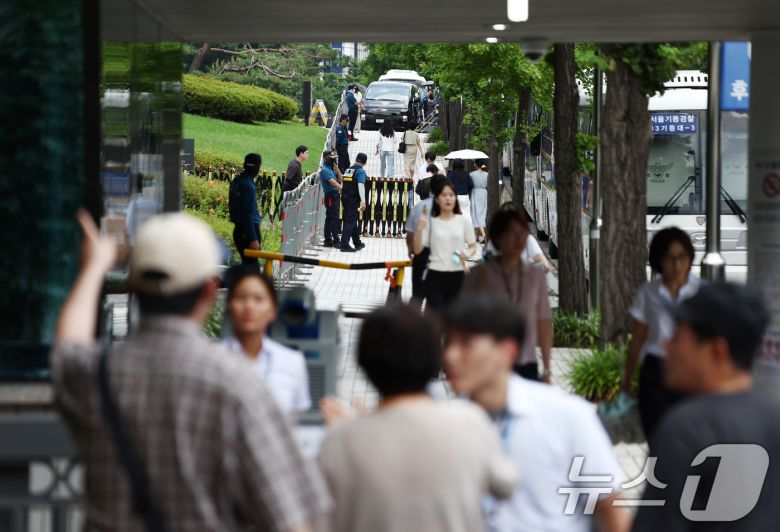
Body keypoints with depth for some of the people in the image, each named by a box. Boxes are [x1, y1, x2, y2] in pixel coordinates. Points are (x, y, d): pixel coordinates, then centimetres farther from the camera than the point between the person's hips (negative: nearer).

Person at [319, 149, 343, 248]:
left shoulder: (331, 169, 18)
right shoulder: (325, 170, -10)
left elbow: (340, 179, 19)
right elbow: (332, 182, -22)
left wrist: (337, 169, 7)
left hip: (335, 195, 9)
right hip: (330, 195, -9)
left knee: (330, 218, 10)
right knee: (334, 218, -11)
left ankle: (328, 241, 13)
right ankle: (335, 241, -12)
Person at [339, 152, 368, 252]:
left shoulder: (348, 170, 15)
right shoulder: (360, 171, -7)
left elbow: (343, 185, 16)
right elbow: (360, 186, -18)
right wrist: (363, 202, -22)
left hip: (345, 198, 7)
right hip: (354, 199, -7)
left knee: (352, 221, 17)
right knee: (350, 222, -6)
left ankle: (357, 243, 29)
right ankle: (344, 245, -11)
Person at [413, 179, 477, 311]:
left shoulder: (463, 221, 4)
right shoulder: (431, 222, 1)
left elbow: (472, 246, 11)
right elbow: (417, 250, -2)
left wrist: (468, 254, -11)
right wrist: (420, 229, -15)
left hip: (457, 276, 1)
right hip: (435, 276, -1)